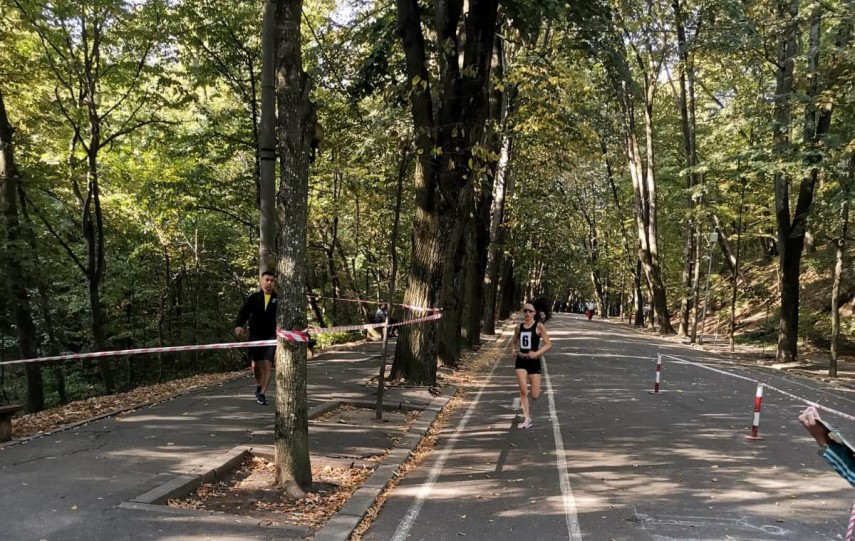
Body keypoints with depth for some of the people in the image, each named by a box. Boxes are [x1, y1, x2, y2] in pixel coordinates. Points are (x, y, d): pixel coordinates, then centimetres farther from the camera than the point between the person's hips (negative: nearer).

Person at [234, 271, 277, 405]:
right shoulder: (254, 298, 3)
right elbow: (244, 312, -10)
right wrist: (239, 325, -29)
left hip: (271, 336, -1)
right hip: (255, 335, 1)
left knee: (267, 364, -9)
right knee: (256, 364, 10)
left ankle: (262, 393, -3)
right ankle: (259, 385, 38)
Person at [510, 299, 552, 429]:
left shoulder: (539, 326, -6)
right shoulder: (519, 327, 5)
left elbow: (548, 344, -8)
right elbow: (514, 342, 21)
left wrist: (537, 353, -22)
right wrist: (514, 350, -1)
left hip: (534, 362, -2)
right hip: (521, 361, 2)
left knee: (535, 395, 1)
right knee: (523, 390, -13)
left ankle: (529, 403, 39)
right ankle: (527, 418, -1)